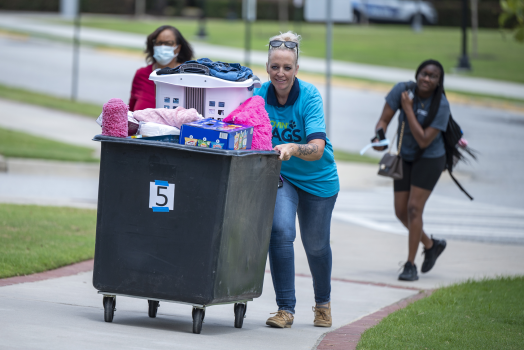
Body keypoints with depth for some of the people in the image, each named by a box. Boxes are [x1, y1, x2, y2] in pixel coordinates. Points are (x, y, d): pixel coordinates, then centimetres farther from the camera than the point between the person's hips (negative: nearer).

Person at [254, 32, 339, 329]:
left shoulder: (310, 96, -25)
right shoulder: (260, 96, -16)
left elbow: (317, 148, -34)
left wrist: (292, 148, -53)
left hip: (317, 178, -1)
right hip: (279, 174, 1)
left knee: (316, 244, 13)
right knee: (281, 230, -22)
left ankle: (323, 303, 40)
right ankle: (285, 309, -15)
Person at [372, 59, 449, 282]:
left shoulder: (441, 106, -23)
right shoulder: (403, 90, -13)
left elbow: (424, 141, -27)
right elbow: (384, 120, -12)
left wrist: (408, 109, -28)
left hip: (430, 159, -5)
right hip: (405, 158, 5)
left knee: (414, 208, -12)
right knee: (401, 212, 5)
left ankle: (410, 265, -5)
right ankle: (431, 245, 31)